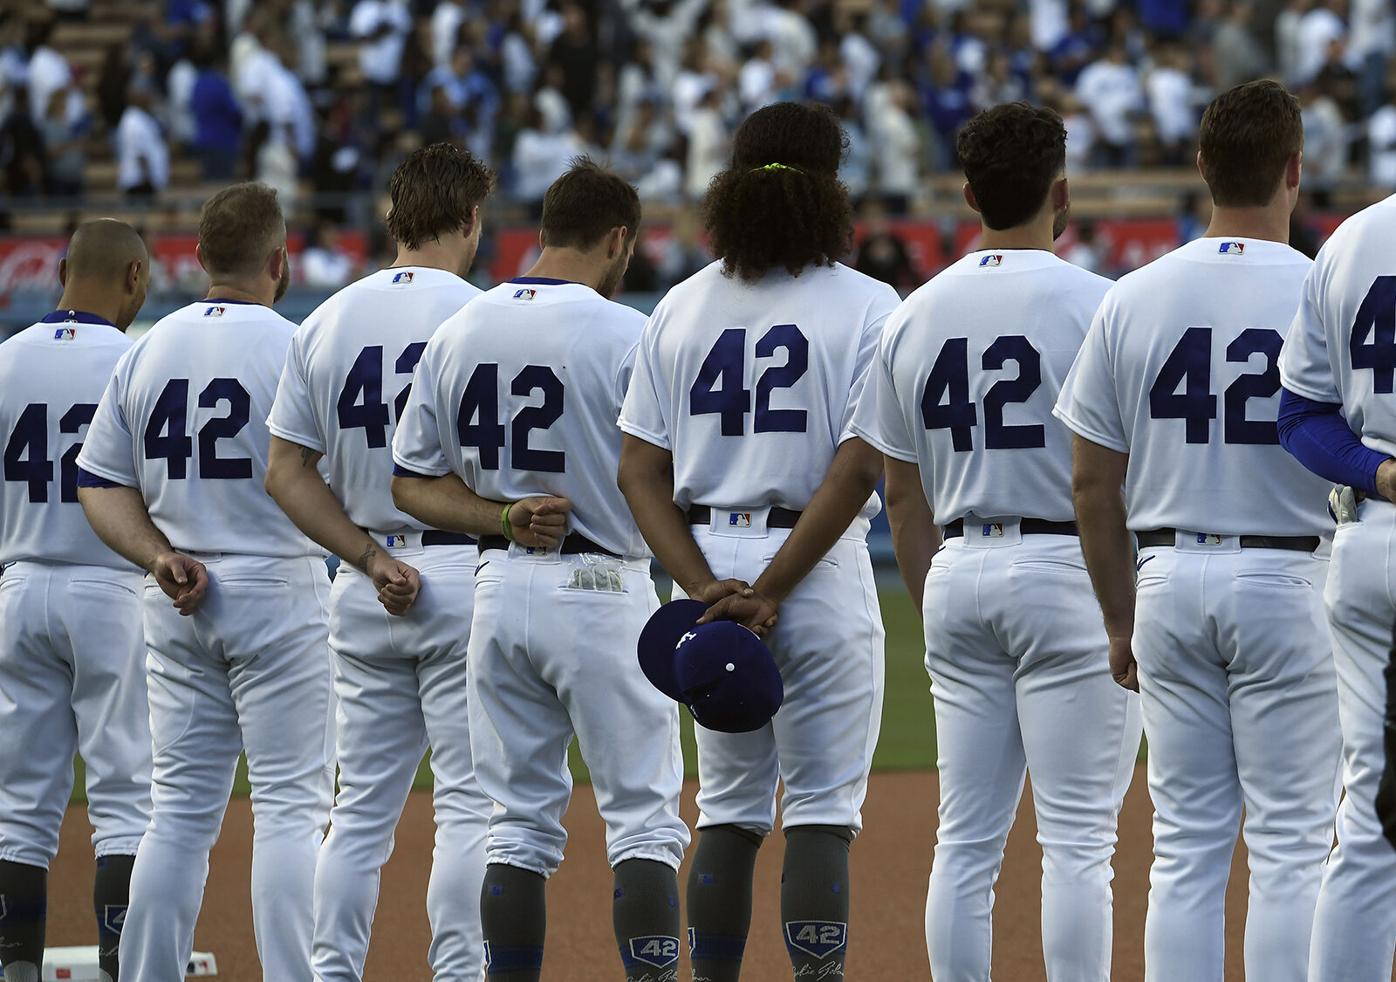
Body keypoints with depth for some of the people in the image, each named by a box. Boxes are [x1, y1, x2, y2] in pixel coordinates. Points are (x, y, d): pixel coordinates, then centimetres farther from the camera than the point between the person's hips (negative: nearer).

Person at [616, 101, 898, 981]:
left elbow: (640, 470, 0)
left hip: (709, 563, 4)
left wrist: (706, 587, -7)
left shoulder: (681, 307, 6)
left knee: (729, 808, 13)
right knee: (821, 809, 0)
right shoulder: (867, 306, -6)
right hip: (821, 571, -4)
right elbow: (860, 464, -16)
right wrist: (771, 592, -17)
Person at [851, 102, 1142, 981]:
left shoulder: (916, 315, 8)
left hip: (957, 574, 5)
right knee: (1078, 838, -5)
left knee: (967, 840, 8)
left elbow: (903, 496, 12)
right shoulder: (1093, 304, -8)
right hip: (1067, 571, -5)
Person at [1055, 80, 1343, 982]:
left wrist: (1121, 621, 15)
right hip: (1287, 579, -3)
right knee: (1290, 843, 0)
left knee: (1186, 844, 8)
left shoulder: (1133, 300, 1)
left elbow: (1093, 485, 5)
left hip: (1169, 578, 4)